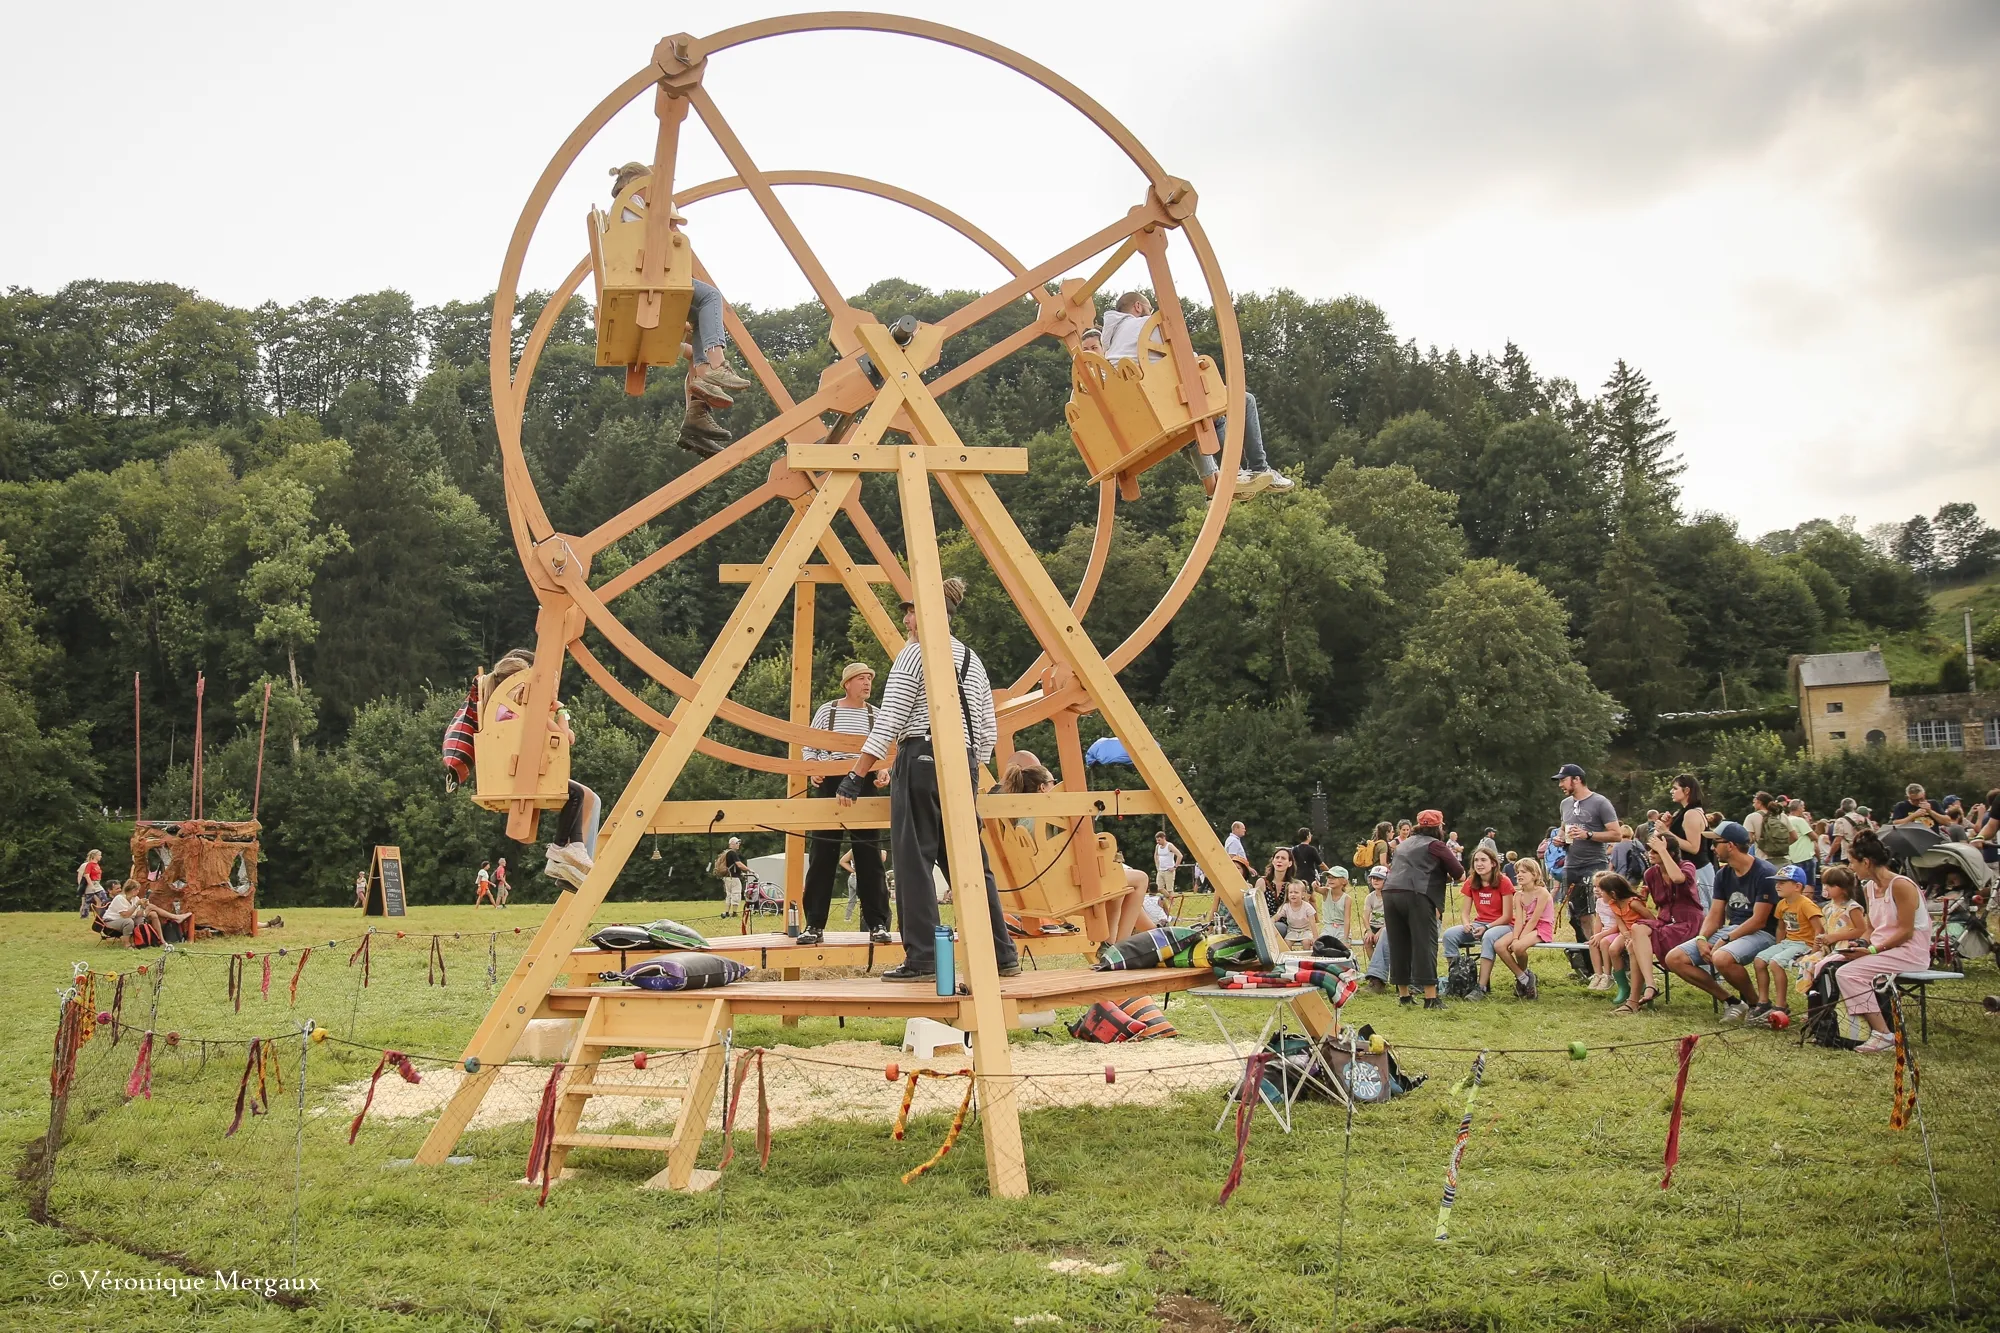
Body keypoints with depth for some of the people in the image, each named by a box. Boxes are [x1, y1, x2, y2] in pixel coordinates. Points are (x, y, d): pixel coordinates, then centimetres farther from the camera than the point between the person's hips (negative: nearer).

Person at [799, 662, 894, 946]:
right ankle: (814, 925, 5)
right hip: (830, 785, -1)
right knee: (821, 858, -1)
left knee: (869, 858, -1)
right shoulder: (827, 711, 6)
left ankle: (878, 925, 4)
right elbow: (809, 748, 11)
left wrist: (885, 771, -9)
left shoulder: (877, 715, 9)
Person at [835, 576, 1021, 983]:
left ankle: (922, 961, -5)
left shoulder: (915, 652, -4)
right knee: (969, 863, 10)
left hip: (921, 759, -7)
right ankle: (1003, 955, 9)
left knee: (914, 862, -3)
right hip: (963, 766, 7)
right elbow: (988, 731, 17)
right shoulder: (972, 659, 17)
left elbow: (888, 723, -10)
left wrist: (855, 775, -8)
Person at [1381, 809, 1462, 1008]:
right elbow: (1459, 873, 5)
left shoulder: (1403, 844, 27)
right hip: (1416, 895, -6)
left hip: (1389, 893, 6)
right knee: (1424, 945, -5)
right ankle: (1430, 997, -9)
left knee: (1398, 945, 11)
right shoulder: (1435, 845, 6)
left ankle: (1403, 994, 18)